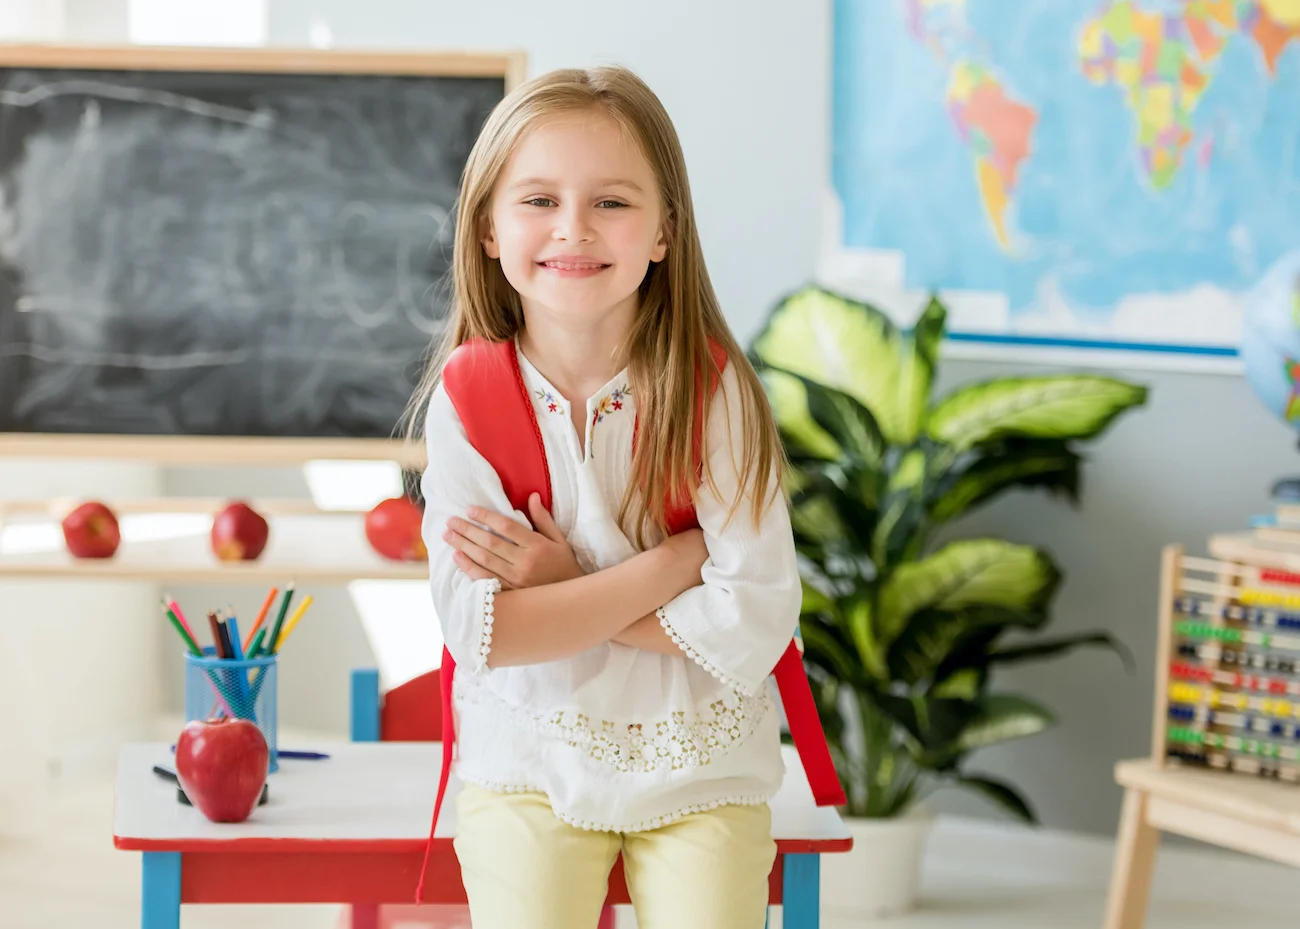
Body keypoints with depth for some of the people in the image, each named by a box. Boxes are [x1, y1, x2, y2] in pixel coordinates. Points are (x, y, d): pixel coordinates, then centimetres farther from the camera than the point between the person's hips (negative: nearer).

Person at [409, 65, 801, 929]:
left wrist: (563, 587, -16)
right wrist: (674, 560, -17)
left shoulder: (713, 390, -10)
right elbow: (478, 628, -17)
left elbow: (755, 623, -16)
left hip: (699, 765, 0)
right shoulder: (468, 398, -8)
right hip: (529, 762, 0)